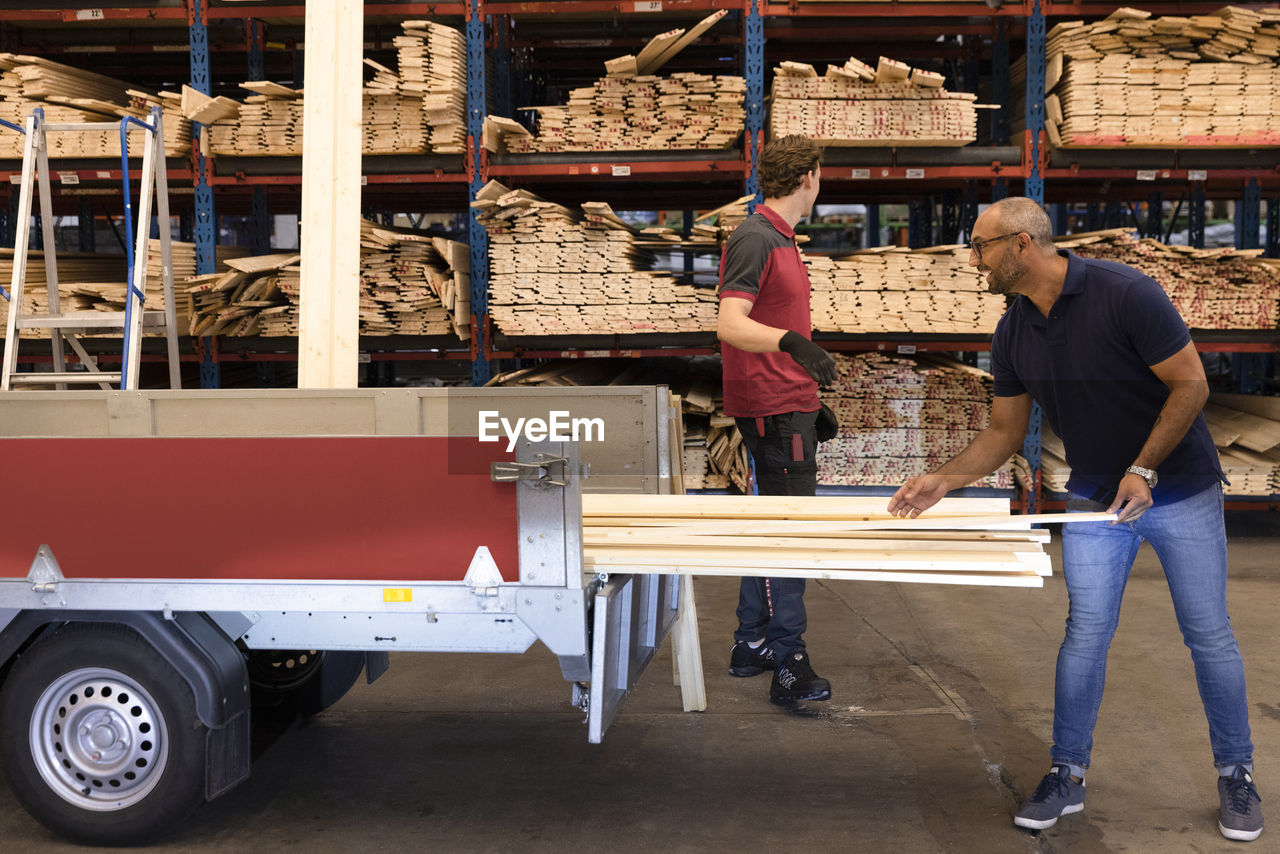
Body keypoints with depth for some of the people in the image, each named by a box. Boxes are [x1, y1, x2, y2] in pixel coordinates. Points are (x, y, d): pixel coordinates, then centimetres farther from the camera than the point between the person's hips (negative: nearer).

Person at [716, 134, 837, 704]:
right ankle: (788, 664, -4)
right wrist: (792, 341, -43)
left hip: (789, 404, 11)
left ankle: (752, 645, 25)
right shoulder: (756, 238, -14)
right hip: (774, 408, -11)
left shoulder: (780, 238, 18)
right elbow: (729, 324, -26)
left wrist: (809, 396, 28)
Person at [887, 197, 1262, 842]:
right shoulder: (1012, 336, -4)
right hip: (1094, 499, 4)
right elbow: (1005, 431, 4)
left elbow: (1190, 384, -17)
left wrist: (1144, 470, -21)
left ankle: (1236, 775, 22)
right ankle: (1067, 775, 13)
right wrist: (944, 480, -9)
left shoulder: (1126, 294, -22)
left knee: (1208, 635, 5)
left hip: (1180, 488, -4)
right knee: (1085, 633, 1)